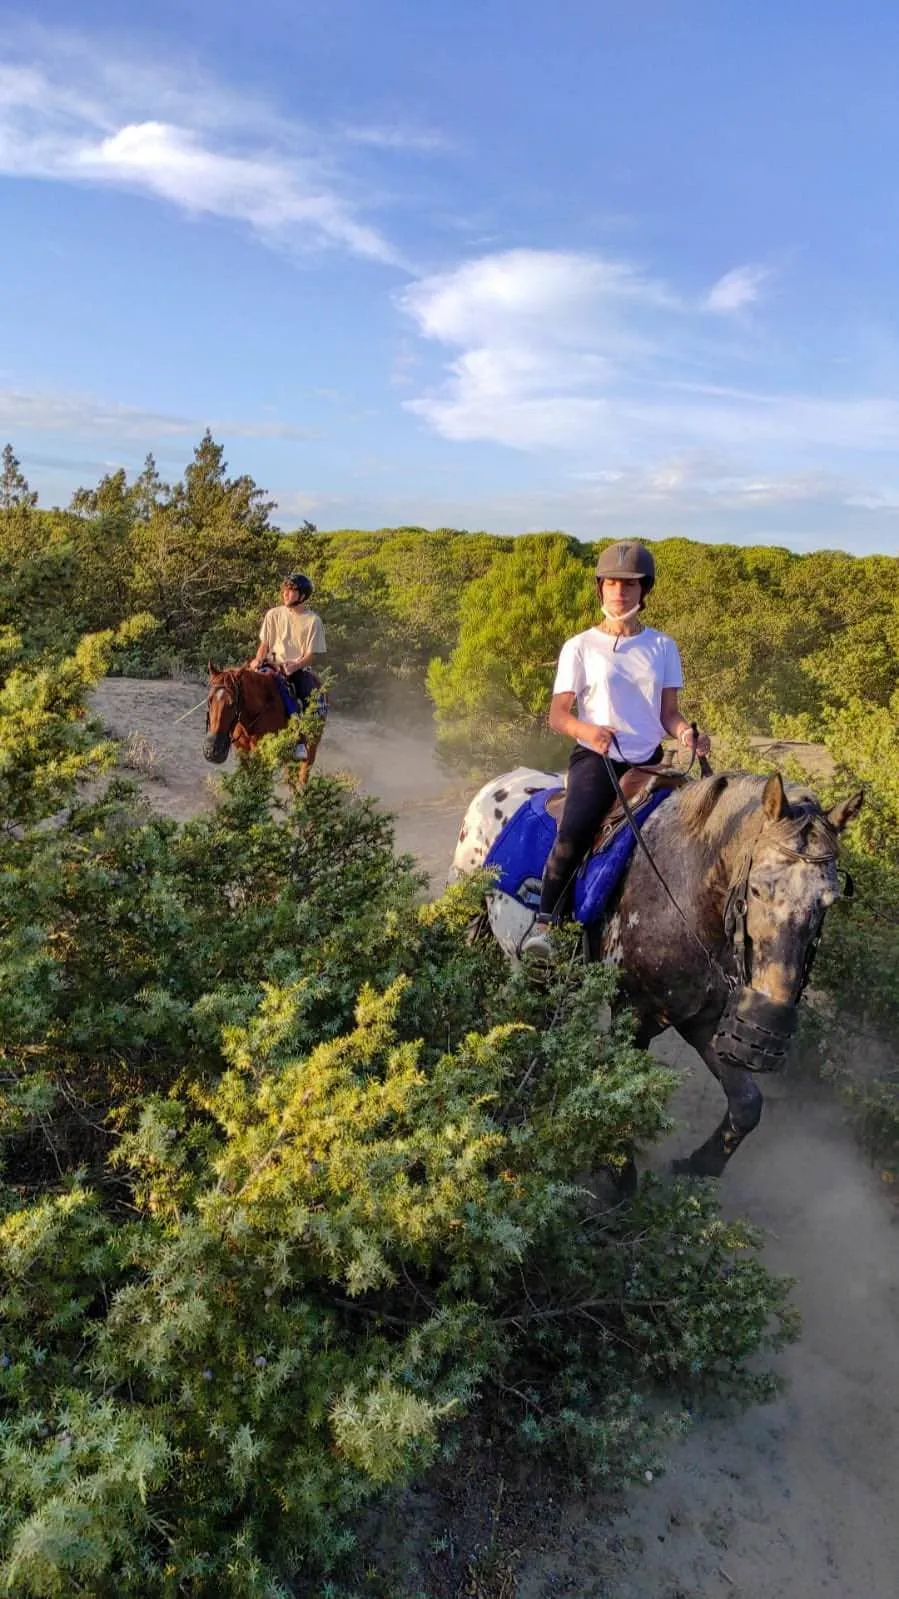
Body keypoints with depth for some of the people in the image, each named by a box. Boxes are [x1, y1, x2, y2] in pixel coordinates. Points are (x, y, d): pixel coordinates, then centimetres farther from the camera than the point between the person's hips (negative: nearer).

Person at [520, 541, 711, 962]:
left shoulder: (662, 647, 10)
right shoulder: (580, 647, 1)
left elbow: (668, 711, 8)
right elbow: (557, 714, -3)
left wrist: (687, 734, -15)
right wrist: (587, 730, -26)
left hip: (648, 761, 4)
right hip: (596, 758, -4)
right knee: (574, 831, -29)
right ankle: (544, 922, -16)